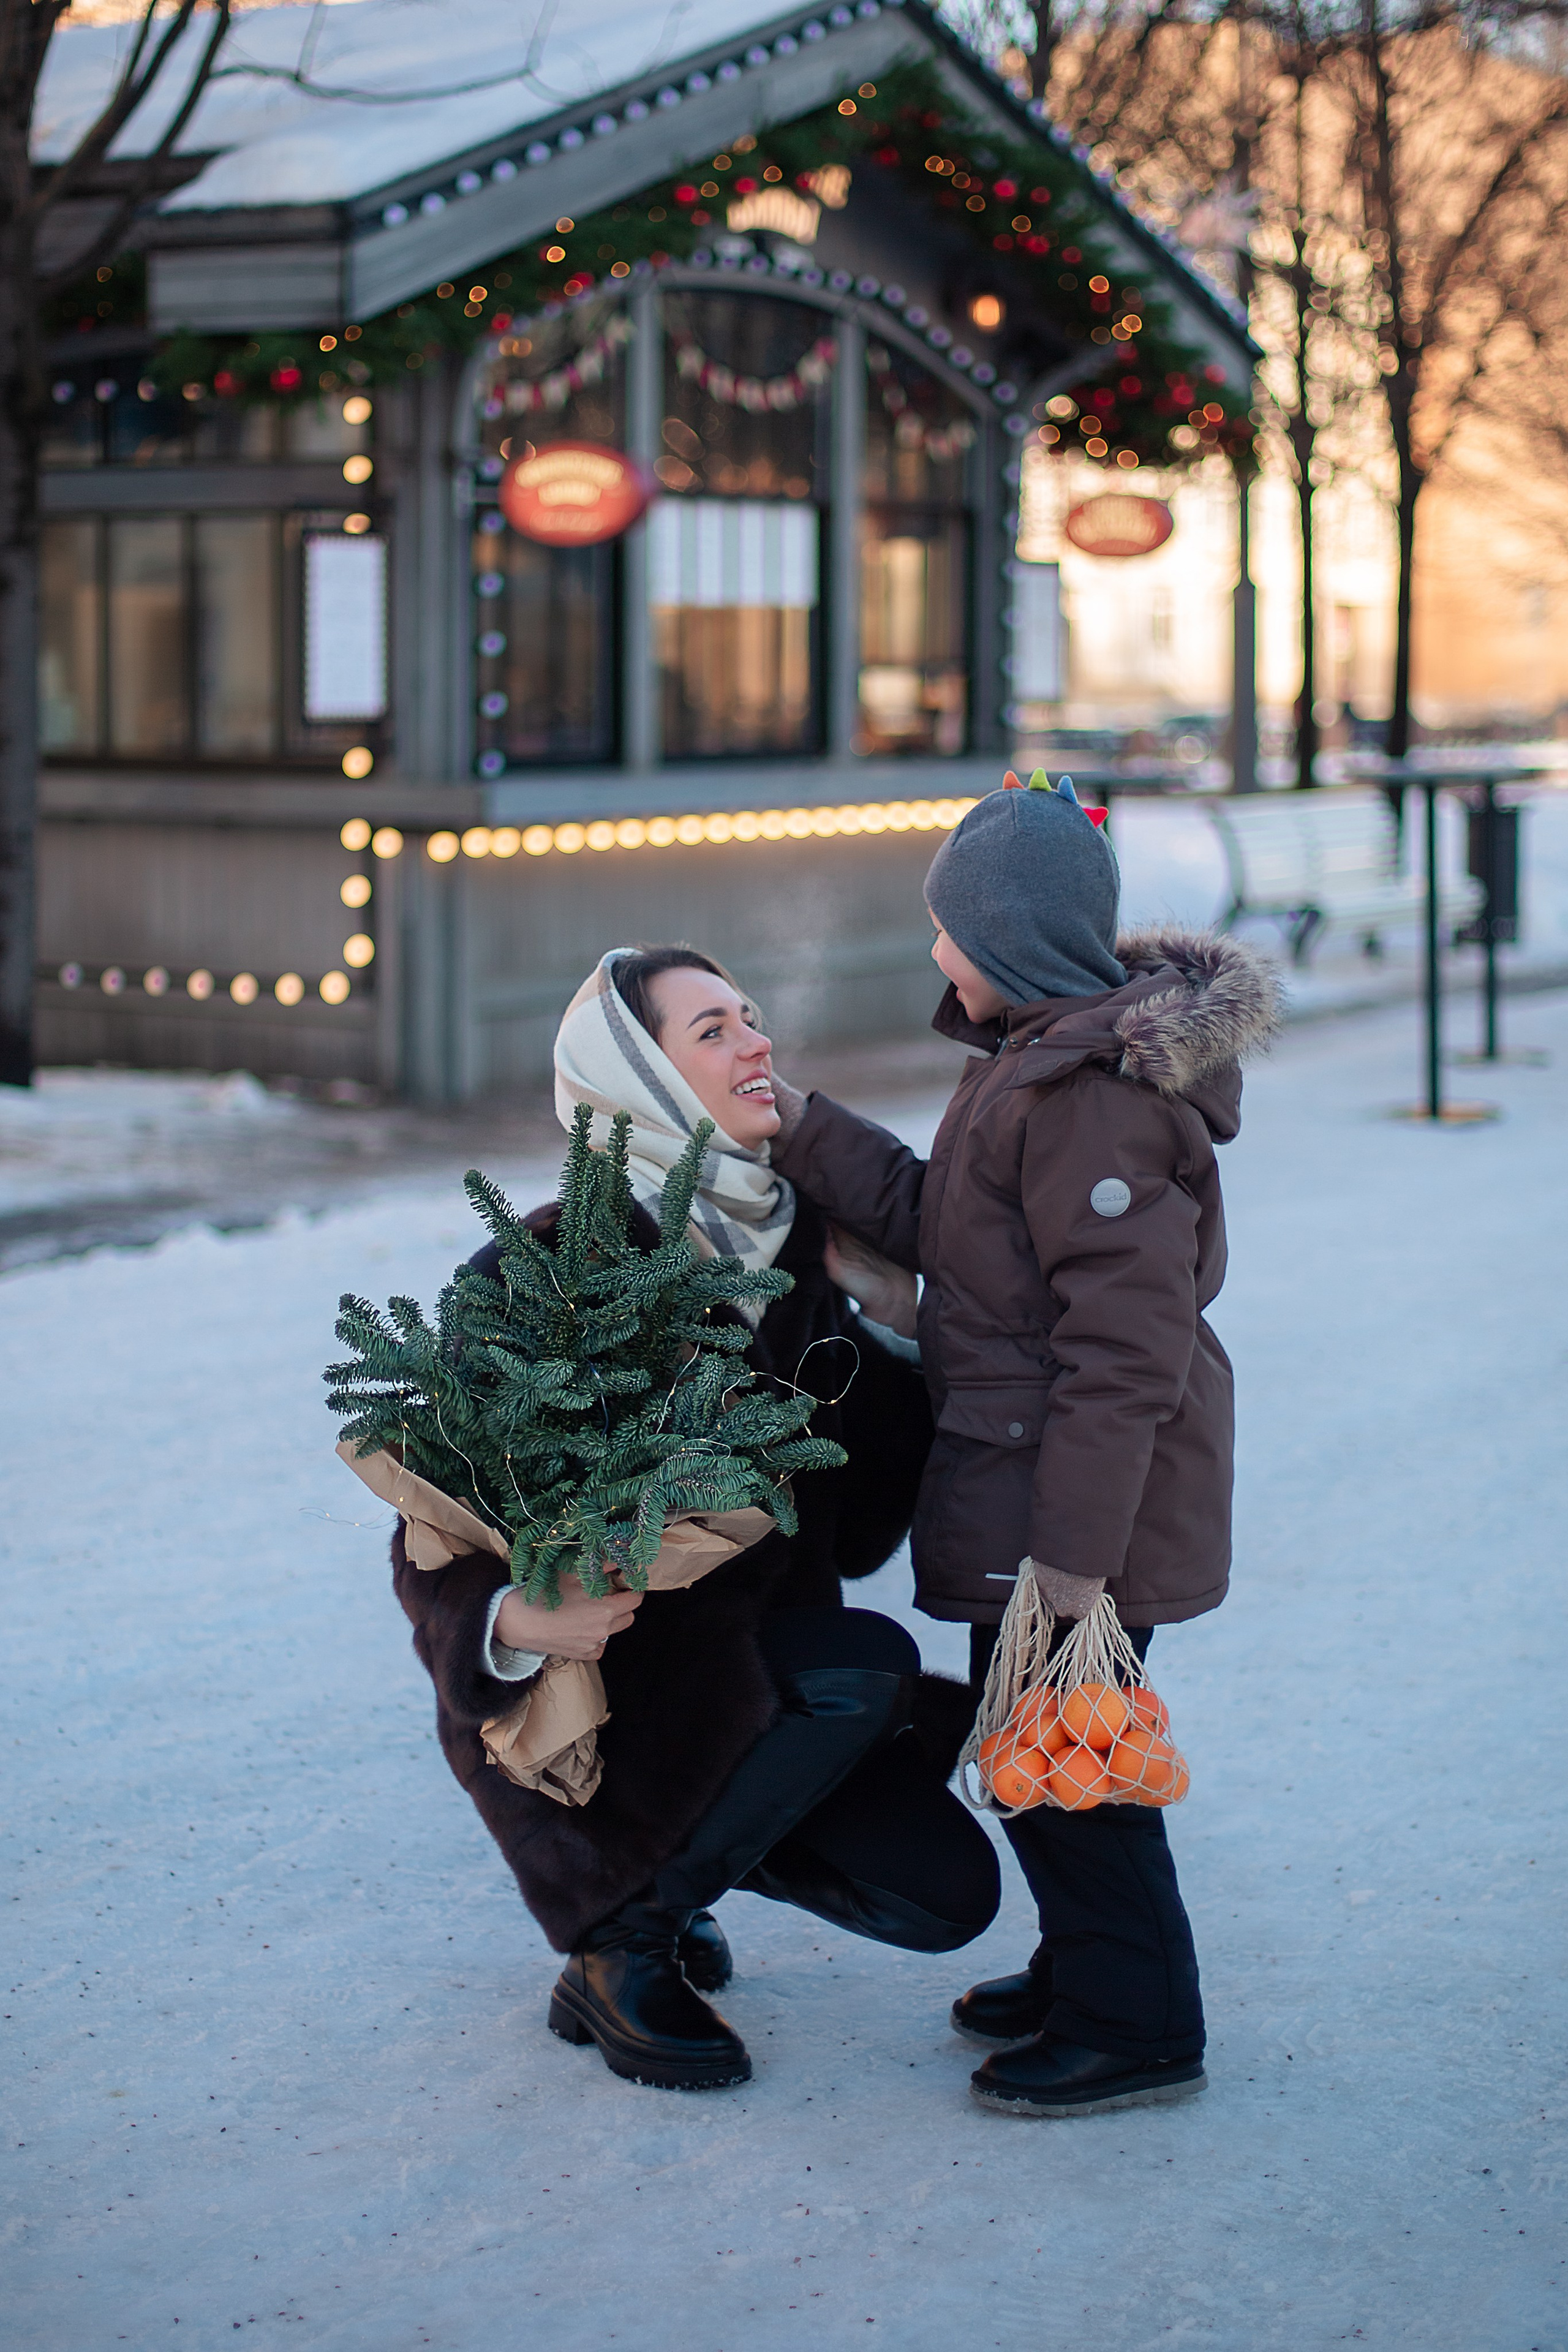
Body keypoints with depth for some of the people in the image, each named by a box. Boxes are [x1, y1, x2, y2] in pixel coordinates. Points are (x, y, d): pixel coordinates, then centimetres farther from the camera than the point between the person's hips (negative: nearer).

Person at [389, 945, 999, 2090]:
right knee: (863, 1667, -31)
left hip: (753, 1665, 6)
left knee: (946, 1892, -9)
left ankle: (679, 1857, 18)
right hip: (585, 1689, -6)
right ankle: (617, 1954, -12)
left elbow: (859, 1522, 2)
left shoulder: (801, 1247, -1)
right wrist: (517, 1622, -38)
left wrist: (894, 1328, -8)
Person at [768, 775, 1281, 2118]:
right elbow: (934, 1223, 18)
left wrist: (1072, 1549, -25)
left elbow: (1128, 1342, -26)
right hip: (1027, 1482, 10)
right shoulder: (1035, 1060, 9)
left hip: (1076, 1494, -10)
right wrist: (803, 1133, 15)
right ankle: (1088, 1971, 35)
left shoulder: (1090, 1097, -24)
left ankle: (1134, 2028, 13)